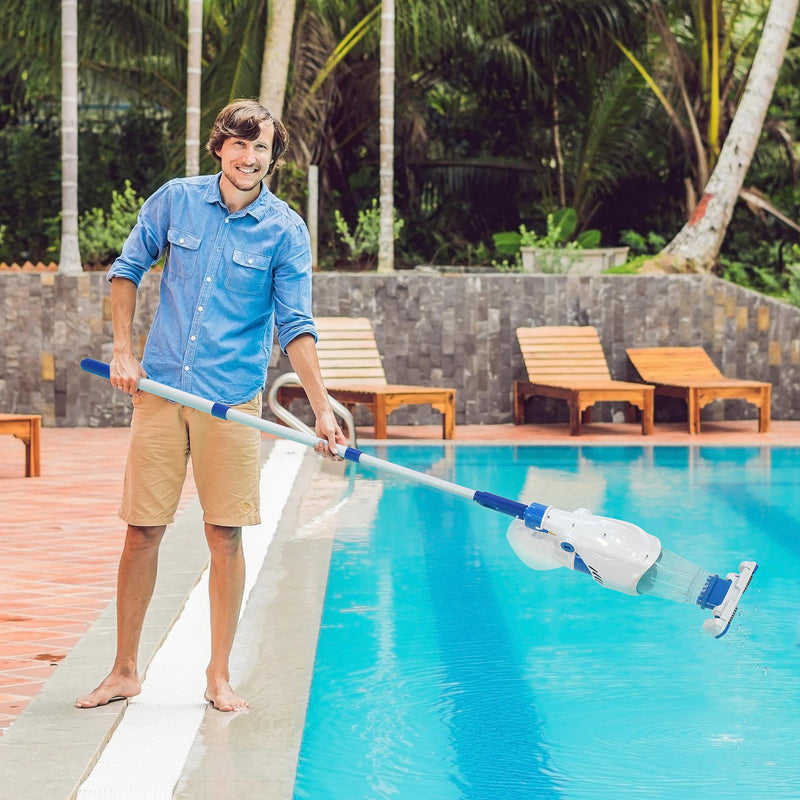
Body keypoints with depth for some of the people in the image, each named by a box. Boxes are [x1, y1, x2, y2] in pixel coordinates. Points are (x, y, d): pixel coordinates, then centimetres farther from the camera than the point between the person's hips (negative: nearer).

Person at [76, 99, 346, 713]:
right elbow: (127, 270, 12)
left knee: (226, 536, 0)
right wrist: (124, 352, 3)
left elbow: (296, 327, -5)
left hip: (232, 399, -1)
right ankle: (125, 671, 15)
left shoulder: (285, 231, -3)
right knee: (143, 530, 3)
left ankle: (219, 676, 13)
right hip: (159, 388, 1)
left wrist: (323, 410, -14)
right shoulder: (176, 200, 2)